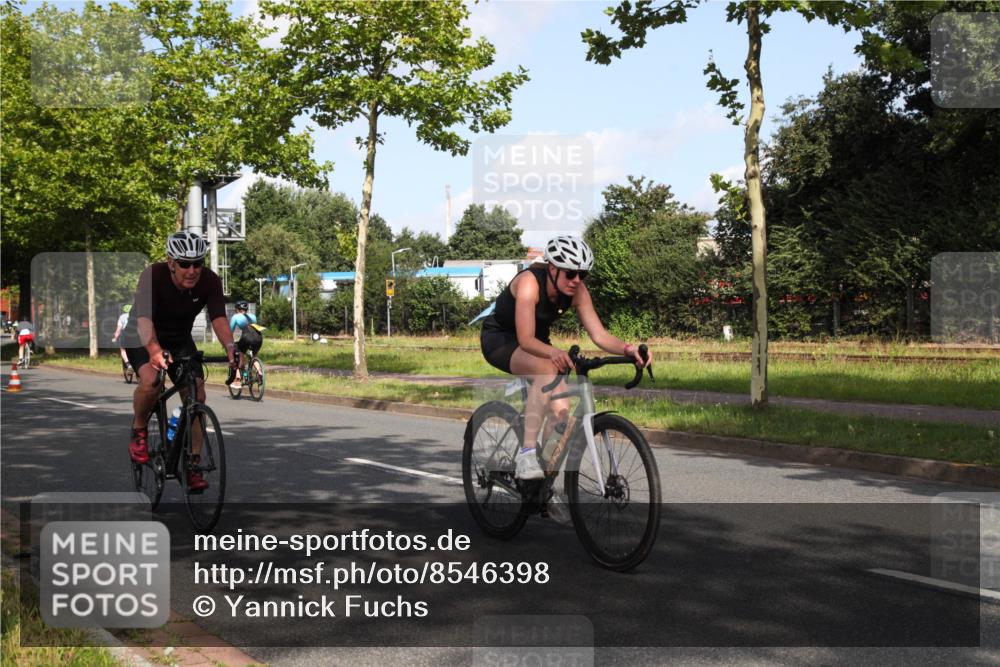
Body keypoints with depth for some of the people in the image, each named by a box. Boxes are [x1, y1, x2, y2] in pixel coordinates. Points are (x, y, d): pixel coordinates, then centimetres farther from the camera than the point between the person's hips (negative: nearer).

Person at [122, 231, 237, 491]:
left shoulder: (210, 281, -20)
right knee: (151, 381, -33)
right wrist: (155, 350, -59)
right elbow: (144, 319, -41)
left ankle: (193, 465, -3)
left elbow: (218, 318, -29)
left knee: (197, 395, -13)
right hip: (143, 338, -3)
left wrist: (230, 347, -50)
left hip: (180, 340, 3)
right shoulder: (153, 276, -30)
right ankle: (139, 431, -3)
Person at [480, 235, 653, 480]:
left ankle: (546, 474, 4)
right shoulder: (529, 282, -32)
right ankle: (527, 452, -37)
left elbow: (600, 335, -20)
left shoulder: (577, 291, -15)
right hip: (499, 339, -6)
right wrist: (553, 352, -58)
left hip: (534, 343, 6)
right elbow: (526, 340, -38)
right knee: (546, 368, -37)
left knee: (562, 412, -14)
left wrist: (628, 349, -40)